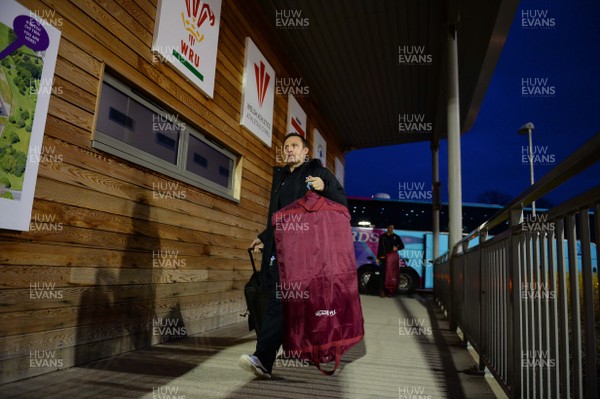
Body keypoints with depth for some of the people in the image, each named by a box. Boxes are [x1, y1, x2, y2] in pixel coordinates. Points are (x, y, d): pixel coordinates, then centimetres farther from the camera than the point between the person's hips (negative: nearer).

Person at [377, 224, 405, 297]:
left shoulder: (396, 237, 10)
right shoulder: (382, 236, 10)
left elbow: (402, 246, 12)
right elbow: (379, 247, 11)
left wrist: (397, 248, -9)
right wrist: (378, 257, 5)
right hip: (383, 258, 0)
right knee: (383, 274, -6)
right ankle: (382, 290, -4)